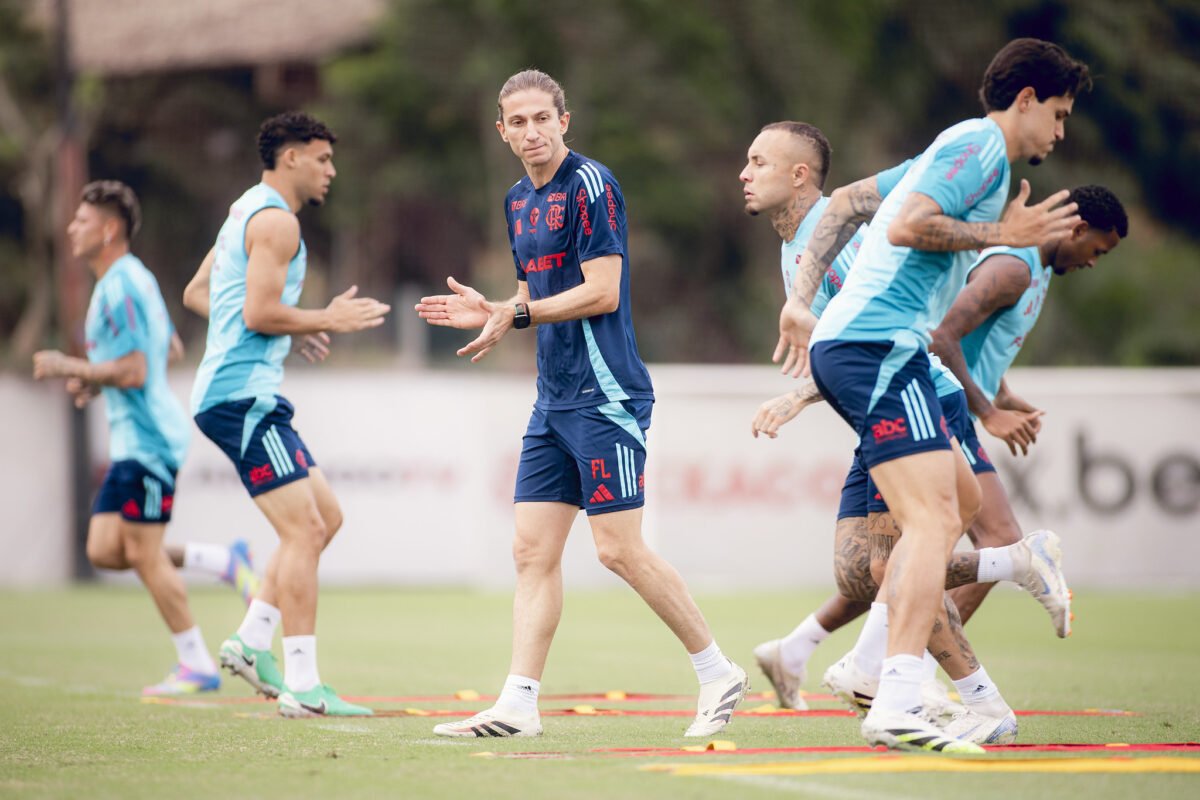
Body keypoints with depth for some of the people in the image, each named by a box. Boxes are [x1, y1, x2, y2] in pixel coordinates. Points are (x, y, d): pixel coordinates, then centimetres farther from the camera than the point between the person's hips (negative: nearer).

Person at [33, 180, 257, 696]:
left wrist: (69, 368, -13)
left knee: (144, 554, -6)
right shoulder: (135, 278, 16)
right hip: (133, 440, 10)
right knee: (104, 550, 7)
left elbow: (133, 372, -23)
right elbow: (170, 346, 26)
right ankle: (226, 563, 12)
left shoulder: (121, 288, -17)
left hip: (147, 439, -10)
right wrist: (97, 380, 18)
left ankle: (196, 666, 1)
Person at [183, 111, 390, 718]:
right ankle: (302, 685, -16)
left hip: (230, 394, 11)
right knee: (304, 530, -13)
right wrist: (325, 320, -6)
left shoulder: (248, 212, 20)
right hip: (243, 395, -11)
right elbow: (259, 313, -20)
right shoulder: (276, 220, -11)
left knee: (326, 517, 14)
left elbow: (197, 293, 26)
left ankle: (251, 640, 11)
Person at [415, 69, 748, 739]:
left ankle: (720, 675, 4)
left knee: (621, 549, -9)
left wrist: (516, 315, -13)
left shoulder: (590, 183, -10)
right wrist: (490, 312, 8)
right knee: (534, 550, 2)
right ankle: (520, 703, 0)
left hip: (606, 395, -9)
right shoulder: (519, 201, 17)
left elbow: (601, 292, -16)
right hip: (554, 401, 9)